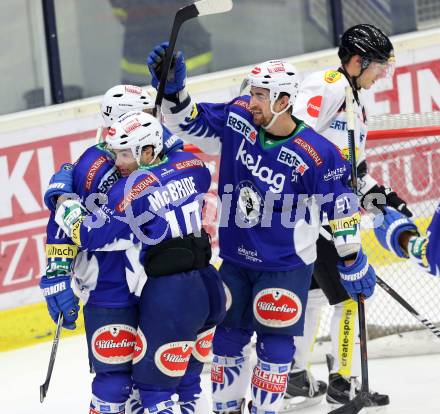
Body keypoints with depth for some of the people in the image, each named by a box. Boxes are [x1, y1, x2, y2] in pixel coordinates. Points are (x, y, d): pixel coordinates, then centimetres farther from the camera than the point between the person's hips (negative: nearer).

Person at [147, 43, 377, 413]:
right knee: (228, 338, 12)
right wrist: (172, 89, -16)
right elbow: (190, 122, 1)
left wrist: (353, 261, -3)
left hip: (286, 265, -4)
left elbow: (342, 207, -10)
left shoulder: (316, 154, -20)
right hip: (236, 259, 5)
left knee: (274, 344, -1)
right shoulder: (237, 119, -9)